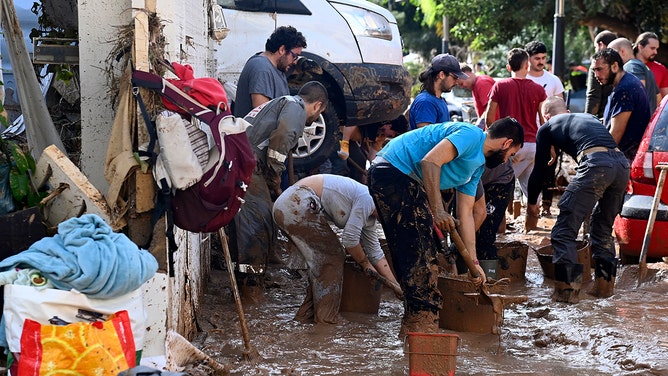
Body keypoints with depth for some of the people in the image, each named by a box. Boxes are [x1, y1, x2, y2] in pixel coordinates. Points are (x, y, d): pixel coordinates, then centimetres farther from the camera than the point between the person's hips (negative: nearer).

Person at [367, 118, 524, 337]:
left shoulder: (477, 166, 20)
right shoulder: (471, 135, -10)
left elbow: (465, 213, 21)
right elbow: (430, 161, -22)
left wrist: (473, 263, 19)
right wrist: (438, 210, -23)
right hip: (393, 172, -11)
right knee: (419, 253, -11)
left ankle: (413, 326, 19)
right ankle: (424, 322, -8)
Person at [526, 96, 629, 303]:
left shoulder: (547, 128, 20)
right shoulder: (589, 117, 36)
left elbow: (539, 169, 23)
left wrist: (532, 202, 37)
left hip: (595, 165, -6)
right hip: (622, 164, 6)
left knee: (564, 230, 1)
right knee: (603, 228, 24)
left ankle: (567, 288, -5)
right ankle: (604, 285, 26)